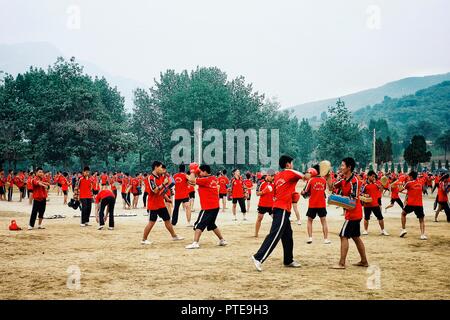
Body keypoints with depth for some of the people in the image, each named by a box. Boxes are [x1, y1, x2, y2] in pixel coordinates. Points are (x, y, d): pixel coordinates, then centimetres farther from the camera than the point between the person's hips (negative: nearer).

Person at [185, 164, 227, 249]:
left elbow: (191, 180, -21)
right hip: (215, 206, 9)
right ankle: (222, 240, 27)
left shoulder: (205, 180, -15)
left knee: (199, 225, -8)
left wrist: (192, 172, -3)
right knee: (211, 225, 23)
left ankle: (195, 243, -17)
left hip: (208, 208, -9)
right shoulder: (214, 179, 9)